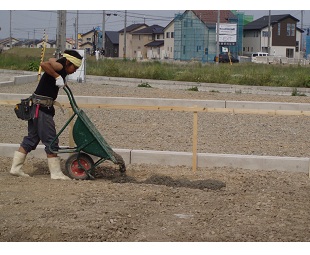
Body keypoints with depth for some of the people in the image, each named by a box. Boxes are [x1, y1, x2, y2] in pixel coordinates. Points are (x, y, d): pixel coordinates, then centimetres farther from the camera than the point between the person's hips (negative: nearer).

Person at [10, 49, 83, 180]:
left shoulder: (60, 69, 14)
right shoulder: (60, 66, -12)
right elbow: (44, 64, -29)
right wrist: (57, 76, -25)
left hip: (39, 108, 10)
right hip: (42, 107, -10)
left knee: (32, 138, 13)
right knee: (51, 140, -5)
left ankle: (16, 168, 16)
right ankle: (56, 173, 1)